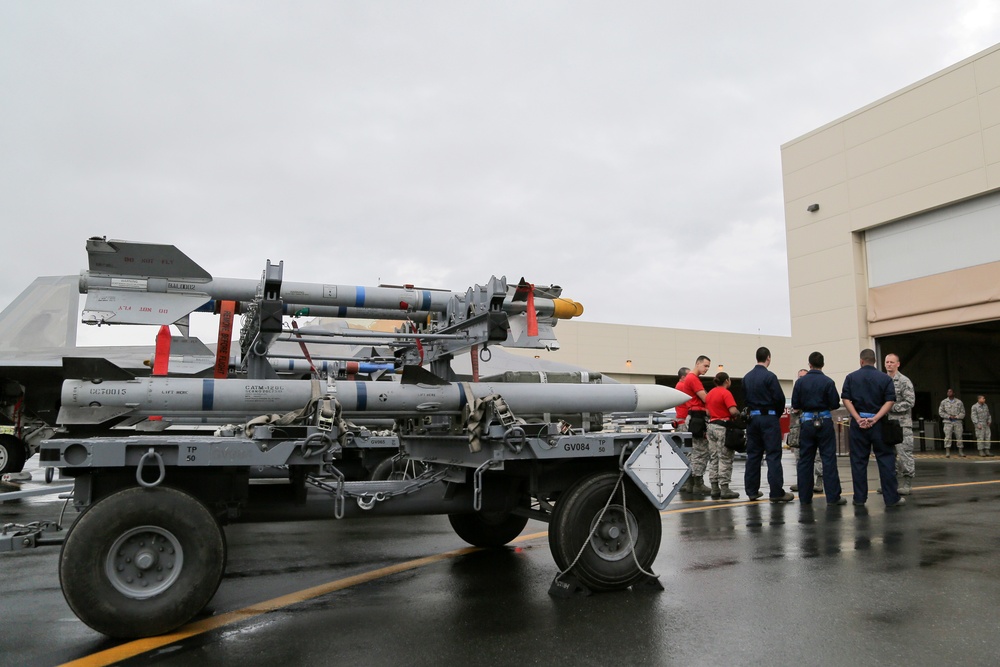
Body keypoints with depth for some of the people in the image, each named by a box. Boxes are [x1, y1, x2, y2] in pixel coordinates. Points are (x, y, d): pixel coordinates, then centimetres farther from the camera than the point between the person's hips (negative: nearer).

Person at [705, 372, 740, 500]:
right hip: (723, 427, -8)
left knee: (713, 458, 10)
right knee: (725, 459, -3)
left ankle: (715, 489, 12)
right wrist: (740, 414, -2)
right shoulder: (726, 393, -12)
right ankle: (724, 489, -3)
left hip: (711, 425, 8)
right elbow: (733, 411, -21)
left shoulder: (710, 393, 12)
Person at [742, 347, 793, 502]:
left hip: (752, 418, 6)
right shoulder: (769, 376, -12)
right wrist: (778, 414, 5)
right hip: (769, 418, -6)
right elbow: (779, 398, -12)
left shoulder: (746, 377, 8)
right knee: (773, 455, -3)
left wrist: (751, 413, 14)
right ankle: (776, 492, -3)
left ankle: (752, 491, 13)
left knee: (753, 454, 9)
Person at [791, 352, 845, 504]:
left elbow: (795, 406, -1)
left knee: (805, 460, 8)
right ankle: (833, 496, 2)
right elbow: (835, 405, -5)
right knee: (829, 459, 2)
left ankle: (805, 496, 12)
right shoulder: (828, 382, -8)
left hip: (806, 422, 2)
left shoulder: (800, 382, -3)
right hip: (824, 421, -2)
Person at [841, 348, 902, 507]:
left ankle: (859, 498, 9)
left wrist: (858, 419, -11)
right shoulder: (885, 378, 3)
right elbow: (889, 401, -8)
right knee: (886, 460, 5)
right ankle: (891, 498, 7)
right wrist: (875, 418, -14)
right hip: (879, 424, 0)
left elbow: (846, 399, -6)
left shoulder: (851, 377, 3)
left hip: (858, 423, 1)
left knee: (858, 461, 5)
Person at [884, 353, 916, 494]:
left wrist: (891, 407, -14)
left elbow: (910, 402, -11)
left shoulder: (904, 381, -4)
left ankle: (907, 484, 3)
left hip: (902, 423, -6)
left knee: (905, 454, -4)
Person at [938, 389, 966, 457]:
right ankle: (947, 452, -6)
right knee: (948, 437, -6)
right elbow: (940, 412, 4)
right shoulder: (943, 402, 8)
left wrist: (956, 417, -10)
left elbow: (963, 412, 6)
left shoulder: (959, 402, 8)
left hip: (957, 422, 1)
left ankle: (960, 452, 8)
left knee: (959, 436, 1)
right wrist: (949, 416, -8)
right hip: (948, 422, -1)